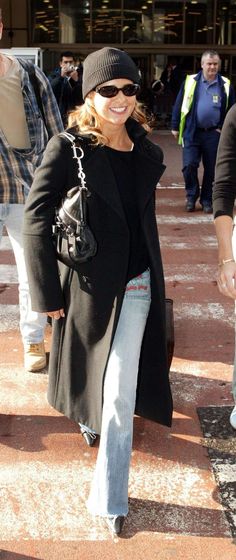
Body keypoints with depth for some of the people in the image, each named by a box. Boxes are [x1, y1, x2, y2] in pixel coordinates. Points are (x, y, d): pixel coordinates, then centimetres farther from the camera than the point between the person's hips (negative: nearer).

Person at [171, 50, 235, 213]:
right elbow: (179, 105, 5)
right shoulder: (190, 82, 2)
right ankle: (191, 196, 13)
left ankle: (207, 200, 20)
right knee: (189, 166, -7)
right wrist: (175, 127, 3)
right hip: (192, 132, -1)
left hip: (213, 134, 1)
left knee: (211, 169, 5)